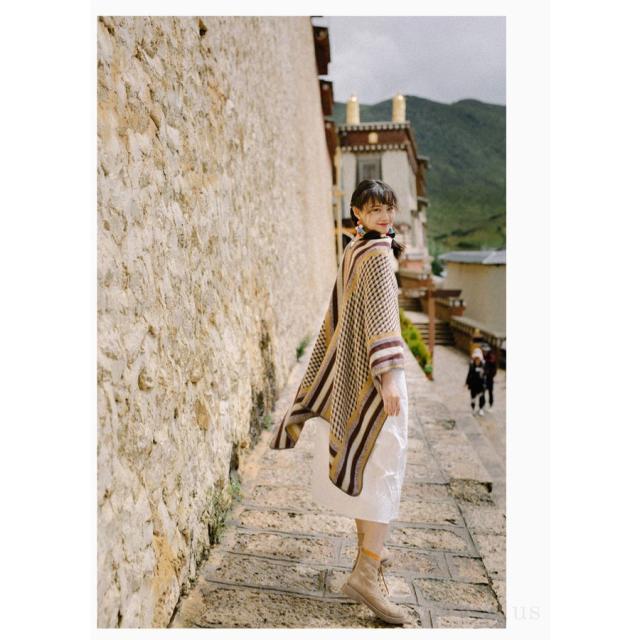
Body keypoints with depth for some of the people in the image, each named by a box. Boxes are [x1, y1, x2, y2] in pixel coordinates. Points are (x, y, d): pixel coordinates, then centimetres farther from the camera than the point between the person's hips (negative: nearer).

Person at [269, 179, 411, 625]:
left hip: (350, 369, 9)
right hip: (373, 370, -9)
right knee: (383, 462, -8)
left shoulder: (353, 251, 16)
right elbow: (380, 316, -20)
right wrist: (389, 376, -24)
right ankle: (366, 574, -6)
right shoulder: (378, 253, -11)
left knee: (360, 456, 14)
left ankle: (370, 550, 28)